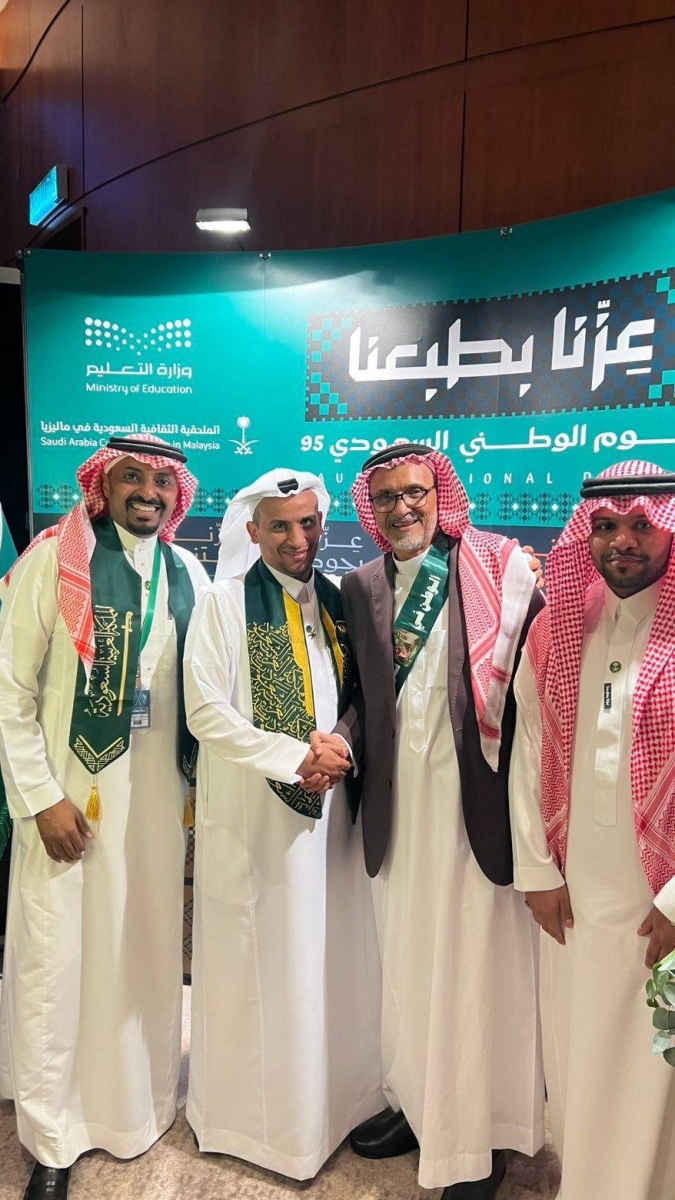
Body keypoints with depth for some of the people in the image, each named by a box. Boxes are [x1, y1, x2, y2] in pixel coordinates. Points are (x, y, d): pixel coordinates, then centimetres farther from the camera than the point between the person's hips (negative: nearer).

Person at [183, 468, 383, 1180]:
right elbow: (206, 713, -12)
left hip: (330, 804, 5)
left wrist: (338, 752, -8)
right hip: (254, 812, -4)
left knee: (332, 953, 14)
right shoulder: (224, 605, -7)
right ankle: (257, 1108, 29)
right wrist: (297, 758, -16)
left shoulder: (338, 602, 7)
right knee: (263, 958, 7)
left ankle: (333, 1094, 34)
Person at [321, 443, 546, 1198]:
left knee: (475, 966, 8)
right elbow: (364, 692, 10)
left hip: (475, 799, -4)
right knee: (405, 960, 18)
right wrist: (341, 742, -8)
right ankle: (417, 1103, 40)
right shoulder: (360, 588, 8)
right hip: (397, 804, 4)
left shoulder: (497, 573, -6)